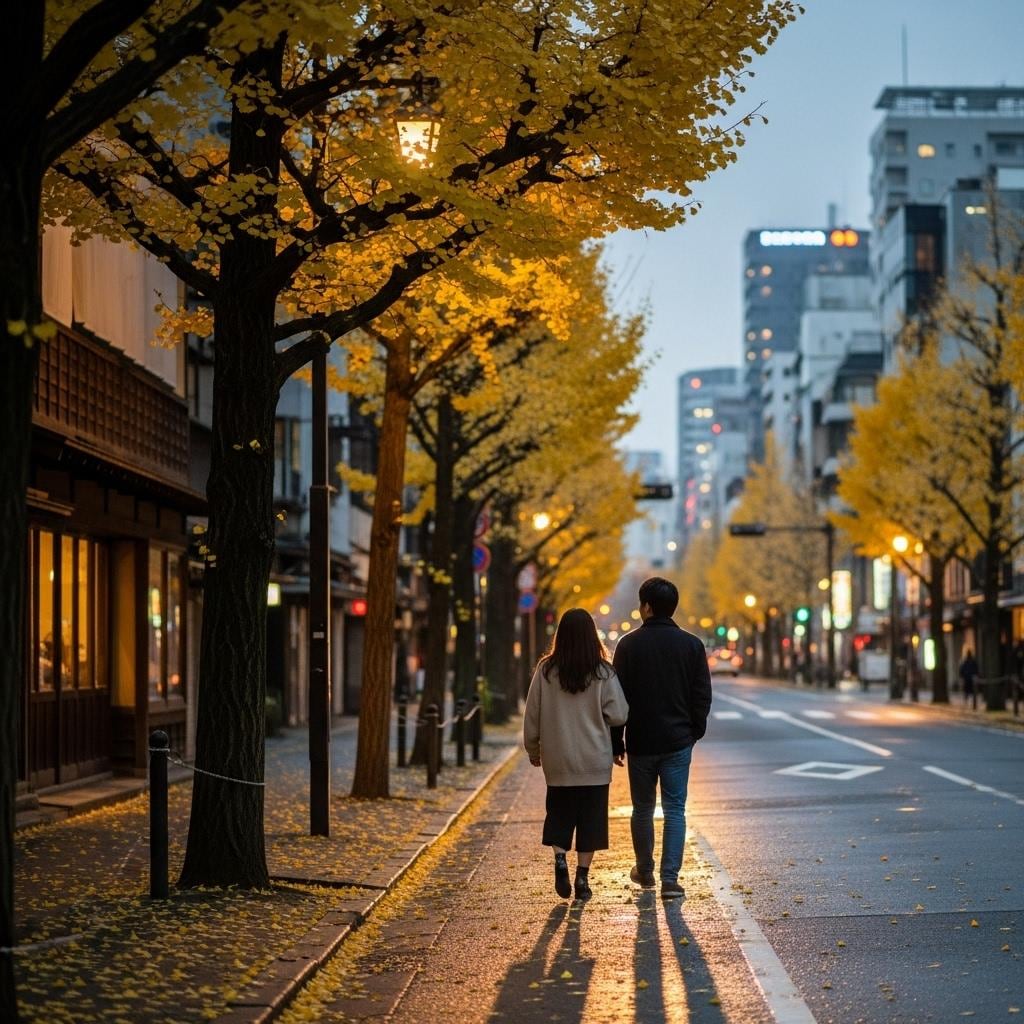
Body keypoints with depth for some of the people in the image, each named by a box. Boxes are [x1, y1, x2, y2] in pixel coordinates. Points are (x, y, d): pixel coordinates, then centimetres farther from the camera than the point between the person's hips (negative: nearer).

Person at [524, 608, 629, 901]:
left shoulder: (546, 671, -5)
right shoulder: (602, 673, -9)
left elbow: (532, 715, 1)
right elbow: (618, 715, -10)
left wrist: (533, 750, 14)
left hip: (557, 759, 1)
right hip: (594, 759, -1)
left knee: (559, 813, 16)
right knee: (590, 816, 8)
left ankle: (560, 858, -6)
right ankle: (582, 876, 6)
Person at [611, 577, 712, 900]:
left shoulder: (629, 644, -6)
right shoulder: (691, 645, -1)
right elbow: (703, 695, 2)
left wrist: (615, 742, 2)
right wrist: (695, 732, 14)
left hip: (640, 742, 0)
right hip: (678, 742, 1)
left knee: (642, 809, 14)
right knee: (675, 810, 1)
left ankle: (644, 871, 26)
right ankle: (669, 879, -7)